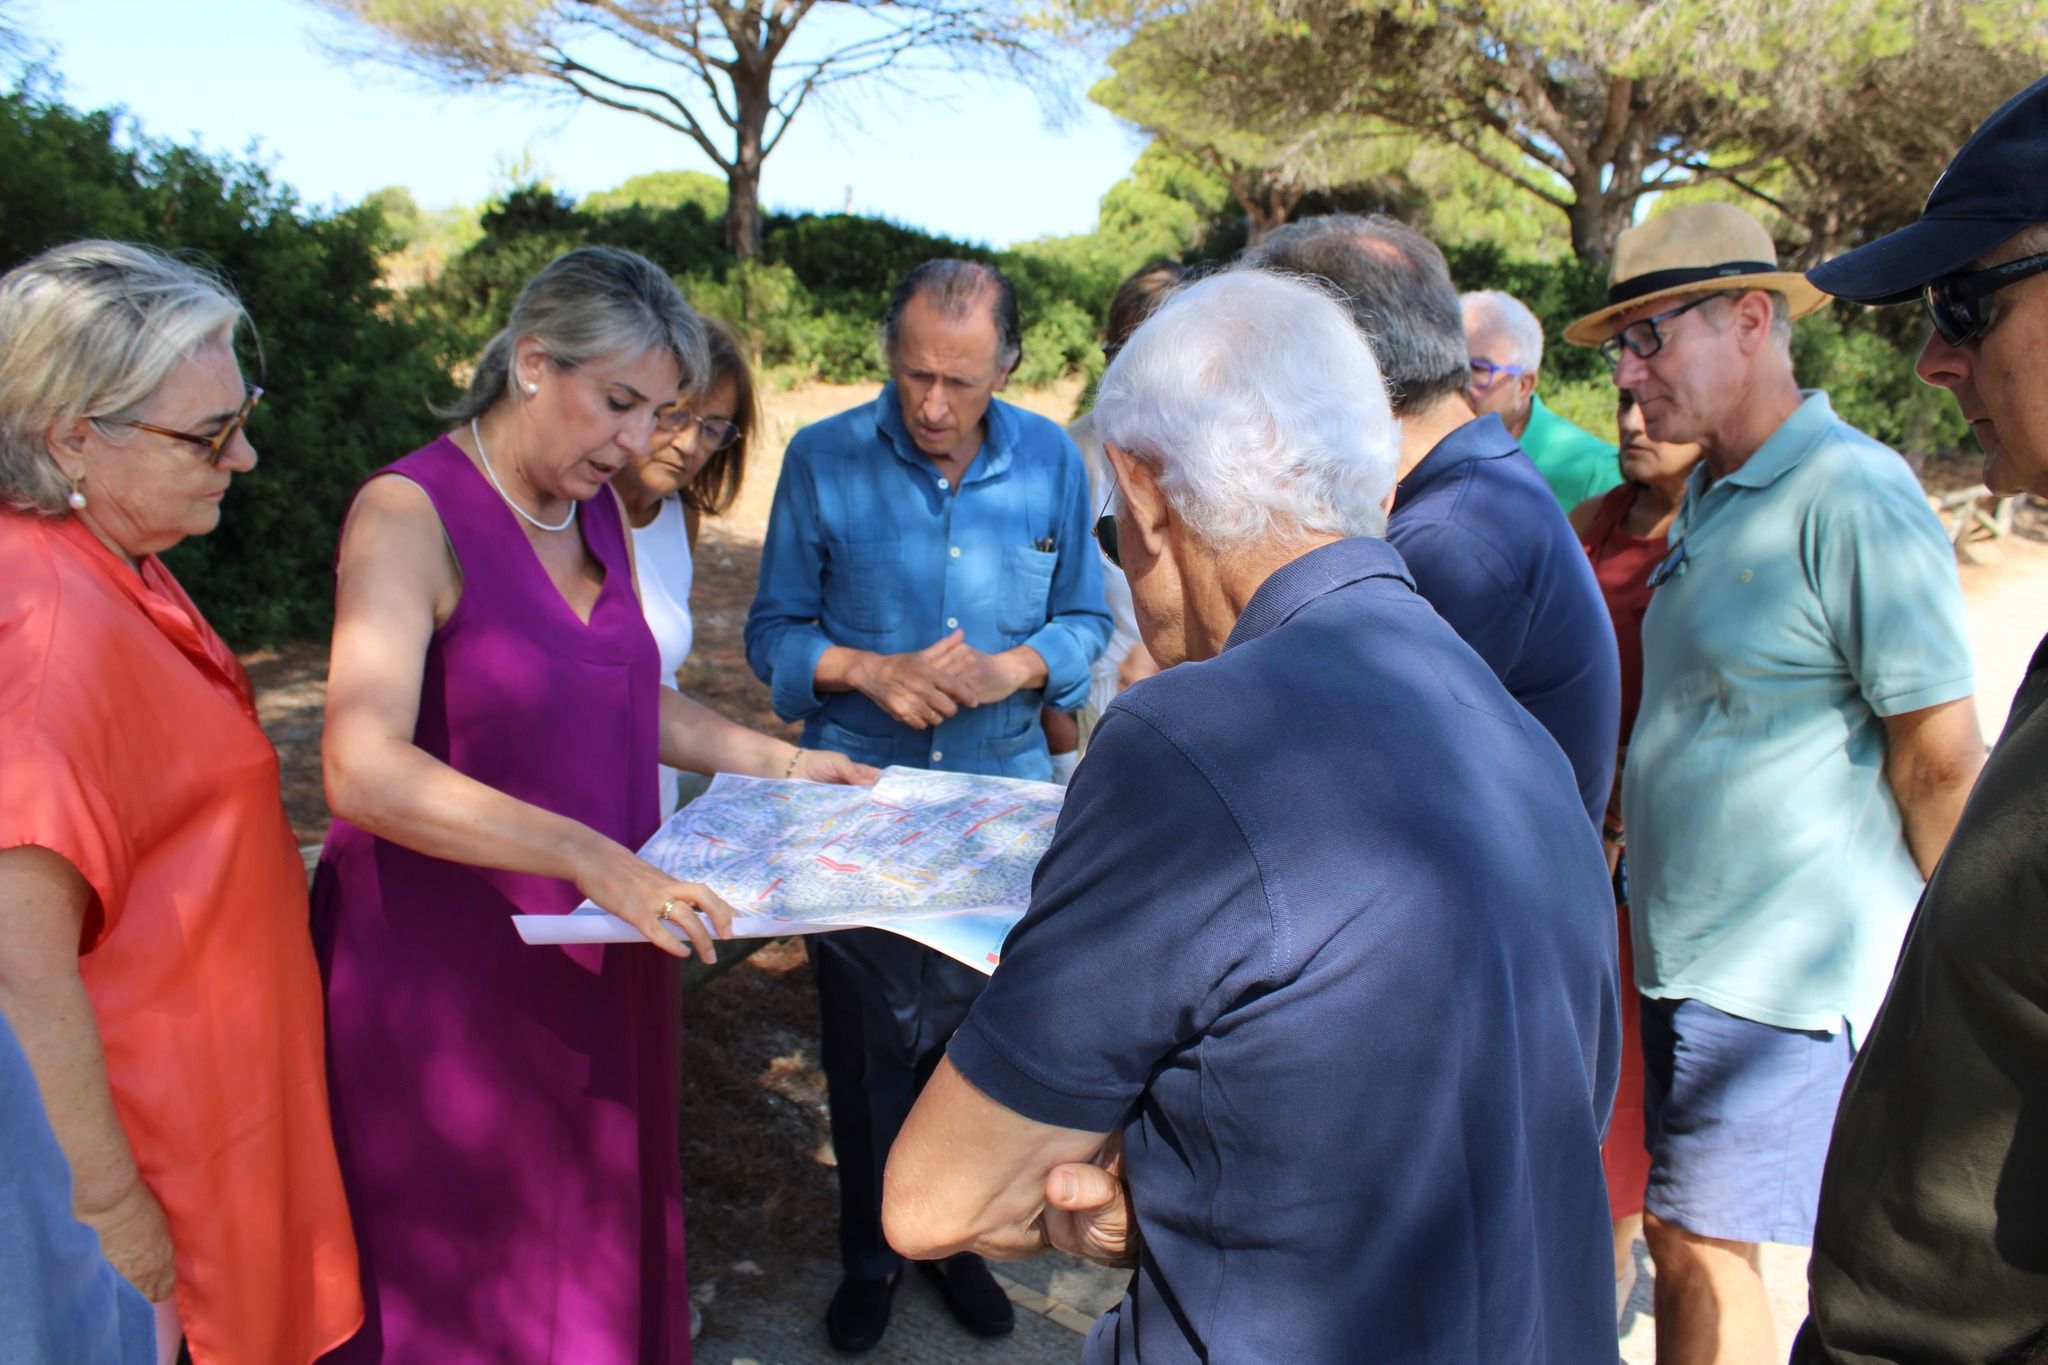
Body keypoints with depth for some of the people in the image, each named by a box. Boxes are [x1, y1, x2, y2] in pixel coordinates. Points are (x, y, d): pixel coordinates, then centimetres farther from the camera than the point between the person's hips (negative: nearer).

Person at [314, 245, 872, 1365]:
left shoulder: (596, 509, 6)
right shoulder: (409, 511, -17)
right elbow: (365, 770, -29)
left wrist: (775, 761, 10)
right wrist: (596, 860, -36)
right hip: (450, 965, -6)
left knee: (606, 1224, 19)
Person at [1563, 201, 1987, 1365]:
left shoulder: (1852, 495, -17)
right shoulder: (1713, 499, 12)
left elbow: (1942, 752, -15)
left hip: (1787, 967, -8)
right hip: (1693, 953, 8)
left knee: (1700, 1249, 1)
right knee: (1694, 1247, 16)